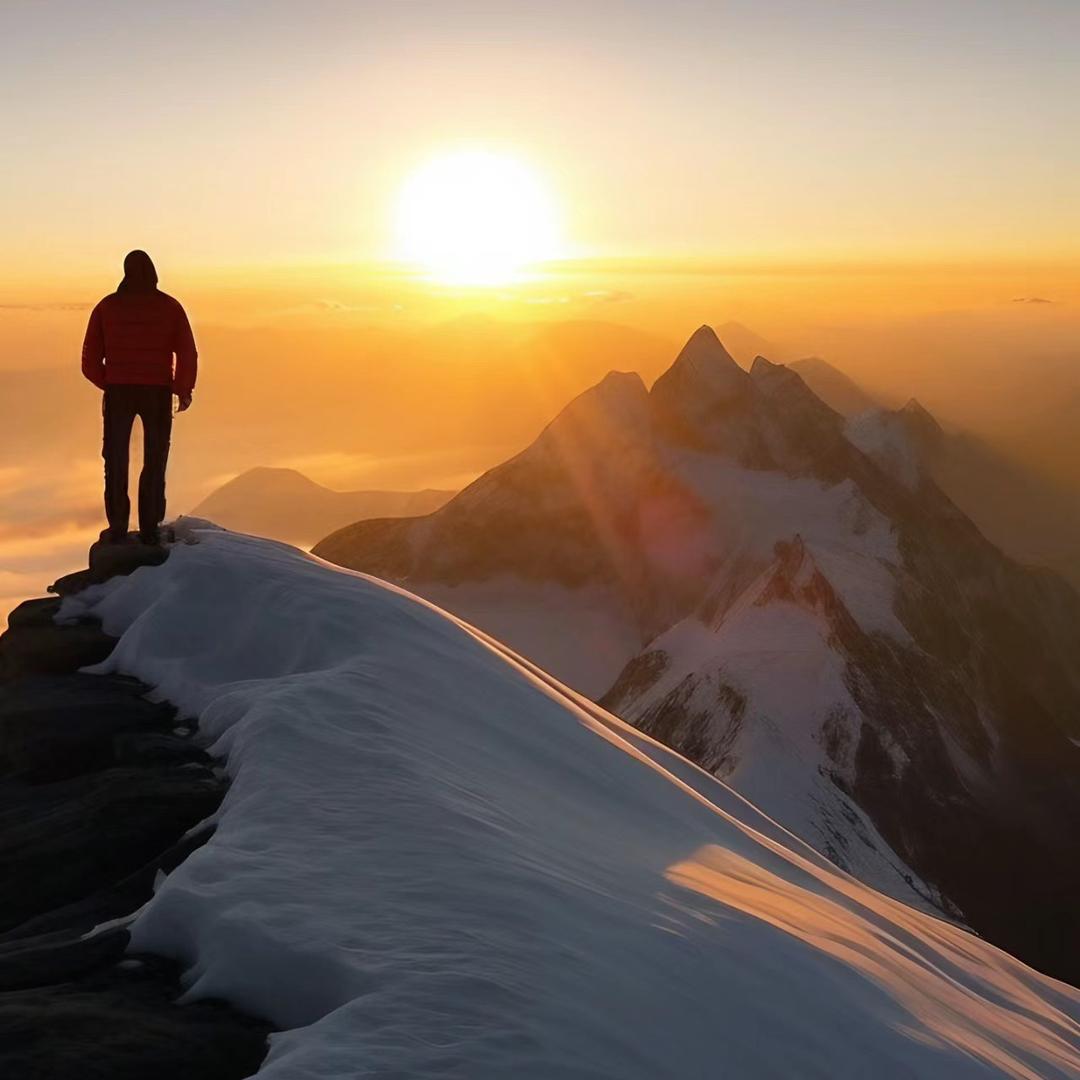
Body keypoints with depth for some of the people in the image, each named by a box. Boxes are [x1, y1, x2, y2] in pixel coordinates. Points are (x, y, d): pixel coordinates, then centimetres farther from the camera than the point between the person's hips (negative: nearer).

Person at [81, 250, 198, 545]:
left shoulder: (106, 307, 2)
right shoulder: (170, 307, 0)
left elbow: (91, 361, 2)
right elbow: (187, 355, -8)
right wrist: (184, 391, 5)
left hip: (118, 392, 0)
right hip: (158, 392, 0)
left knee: (116, 461, 13)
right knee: (154, 462, 12)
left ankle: (118, 528, 11)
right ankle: (150, 528, 8)